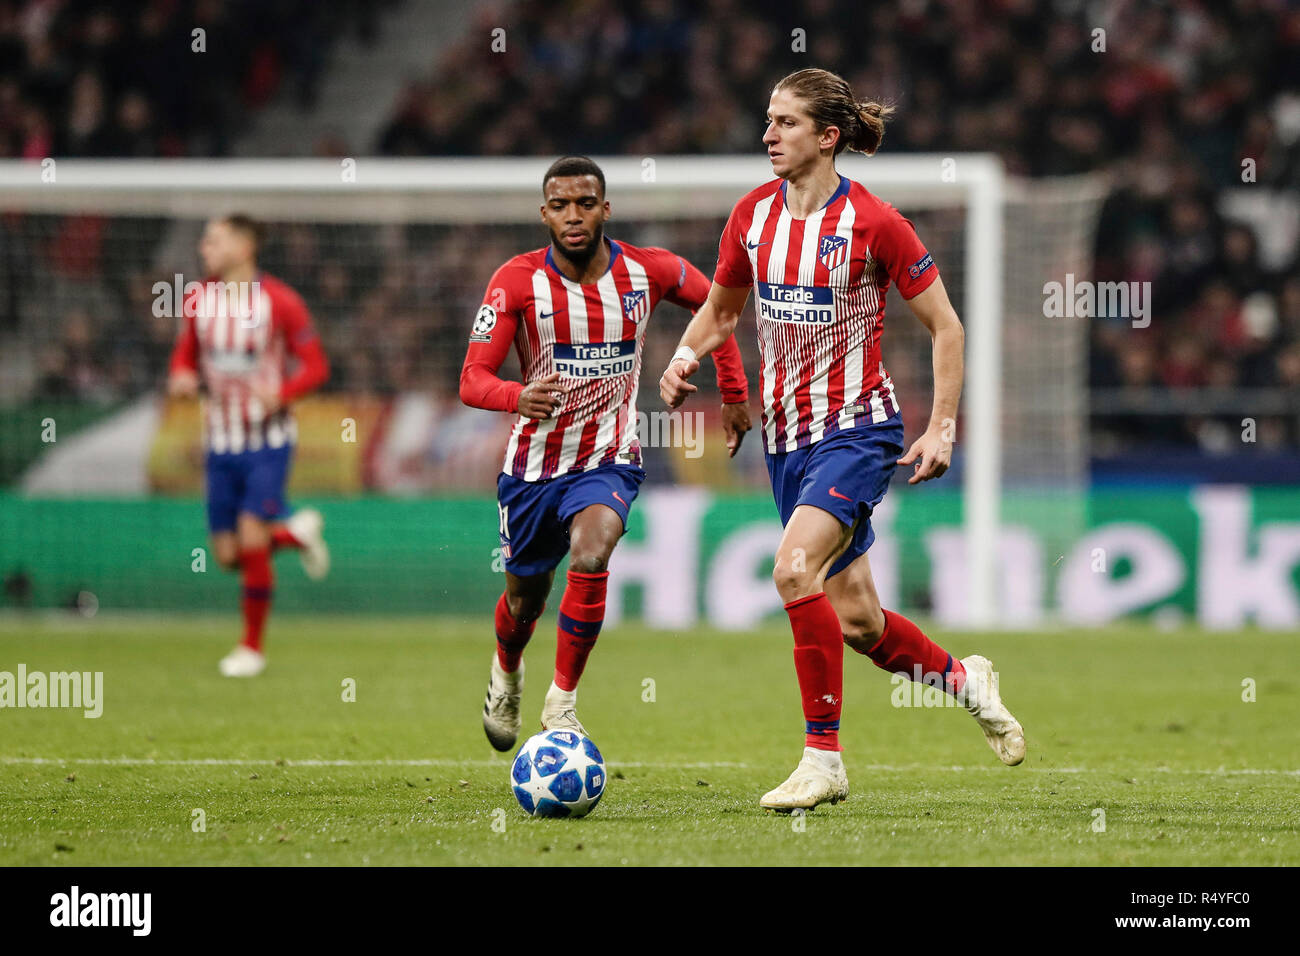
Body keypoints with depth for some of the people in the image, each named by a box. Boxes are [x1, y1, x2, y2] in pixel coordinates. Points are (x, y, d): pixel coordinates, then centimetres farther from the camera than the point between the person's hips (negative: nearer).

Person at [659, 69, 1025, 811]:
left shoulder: (873, 222, -13)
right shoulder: (753, 215, 3)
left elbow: (945, 326, -6)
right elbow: (721, 309, 19)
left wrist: (942, 428, -12)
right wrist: (685, 358, -2)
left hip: (858, 427, -6)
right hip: (787, 435, 6)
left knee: (795, 569, -26)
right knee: (853, 618, 9)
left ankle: (824, 758, -18)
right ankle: (964, 679, 38)